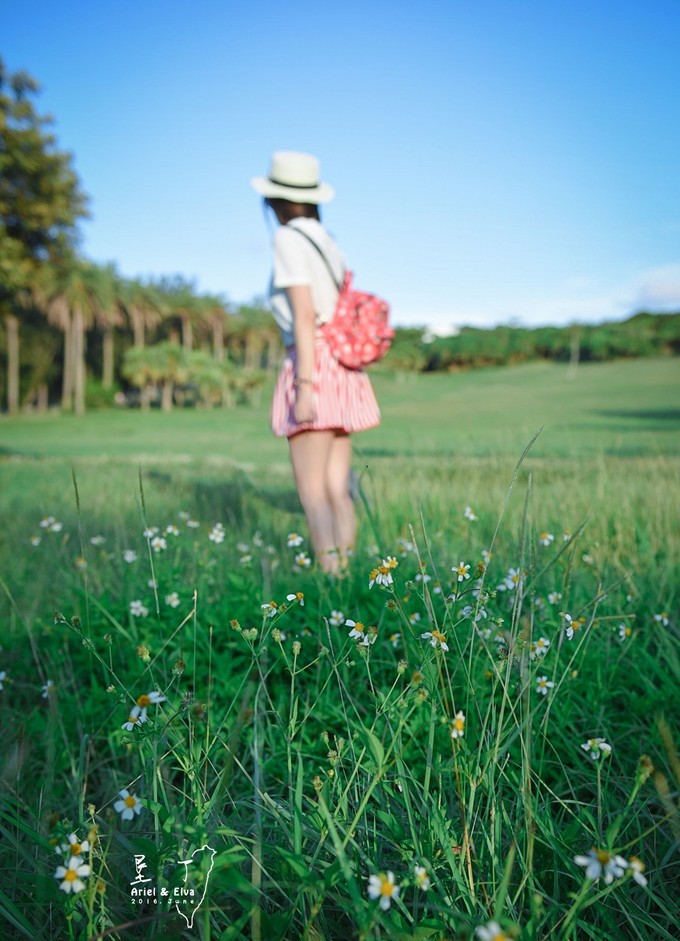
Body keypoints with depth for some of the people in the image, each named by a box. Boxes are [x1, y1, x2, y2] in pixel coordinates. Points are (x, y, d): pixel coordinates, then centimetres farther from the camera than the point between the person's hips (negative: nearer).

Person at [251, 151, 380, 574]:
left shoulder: (289, 238, -3)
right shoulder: (328, 241, 20)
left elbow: (304, 315, -13)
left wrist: (304, 387, -16)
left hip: (313, 363, -8)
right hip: (343, 368, 8)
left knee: (313, 494, -6)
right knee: (337, 491, 8)